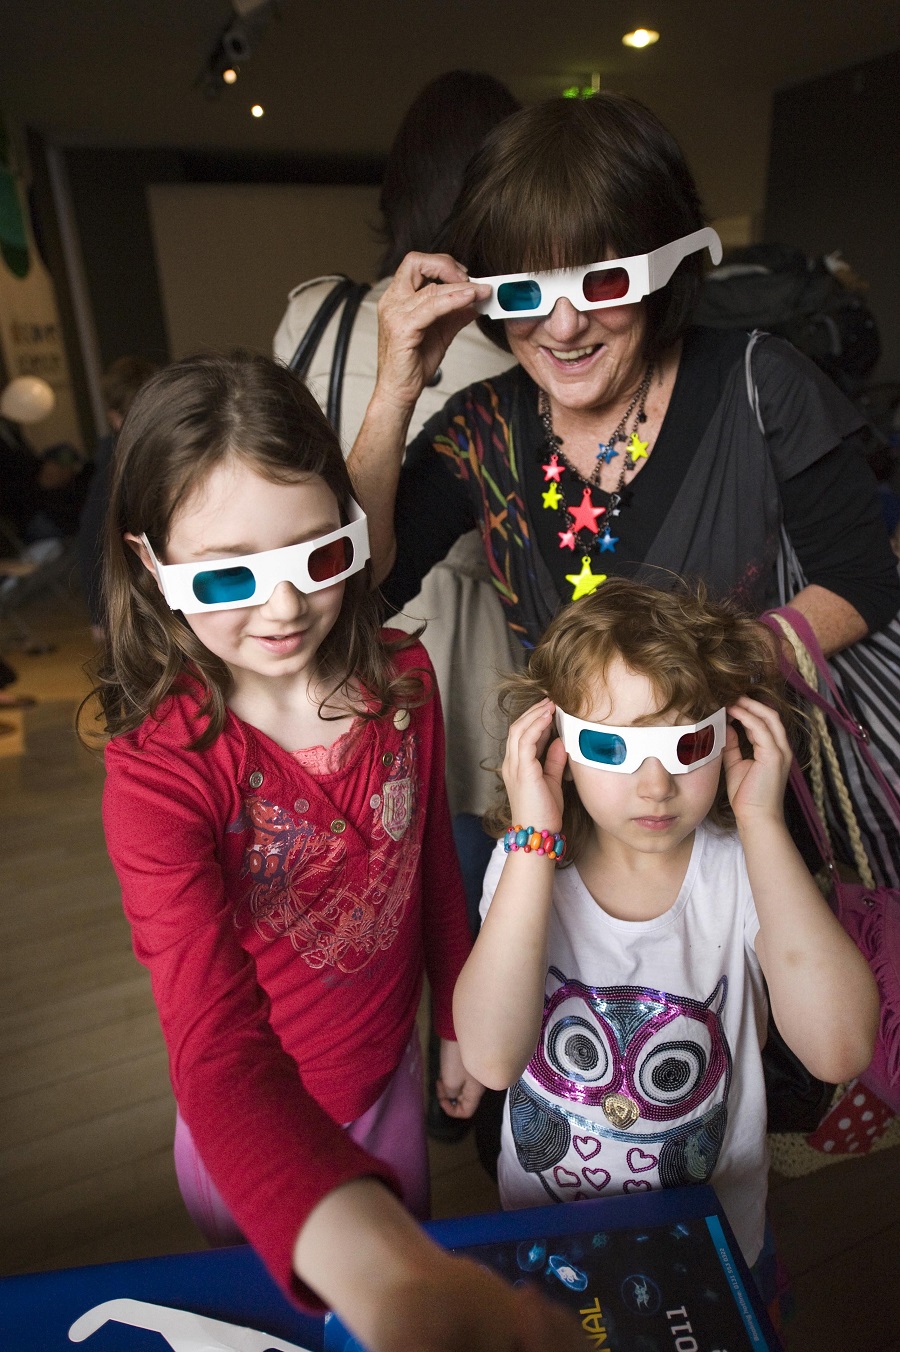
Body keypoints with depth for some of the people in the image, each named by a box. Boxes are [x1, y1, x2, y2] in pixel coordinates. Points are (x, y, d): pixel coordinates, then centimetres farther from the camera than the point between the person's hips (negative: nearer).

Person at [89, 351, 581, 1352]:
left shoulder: (402, 679, -17)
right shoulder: (158, 772, -31)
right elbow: (218, 1052, -40)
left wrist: (462, 1024, 9)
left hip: (390, 1077, 3)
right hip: (250, 1132, -2)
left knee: (416, 1237, 29)